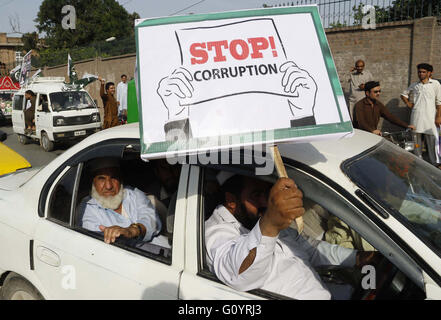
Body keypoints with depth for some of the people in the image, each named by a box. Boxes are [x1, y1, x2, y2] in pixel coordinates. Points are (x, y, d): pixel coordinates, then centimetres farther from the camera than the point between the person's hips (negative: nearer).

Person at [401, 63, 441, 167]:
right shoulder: (414, 85, 11)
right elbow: (404, 94, 27)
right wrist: (408, 103, 10)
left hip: (430, 117, -3)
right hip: (416, 117, 3)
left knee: (432, 140, -4)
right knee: (417, 140, 8)